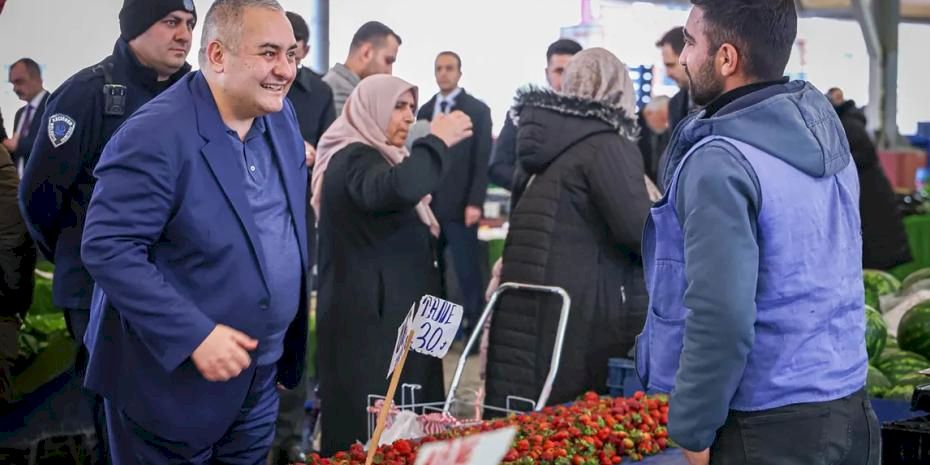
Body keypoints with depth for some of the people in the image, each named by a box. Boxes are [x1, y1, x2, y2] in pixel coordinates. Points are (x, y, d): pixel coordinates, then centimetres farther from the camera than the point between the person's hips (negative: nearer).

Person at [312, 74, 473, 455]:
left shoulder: (363, 158, 21)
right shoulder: (355, 160, -13)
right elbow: (398, 189, -35)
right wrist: (437, 141, -25)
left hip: (380, 313, 10)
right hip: (372, 318, -10)